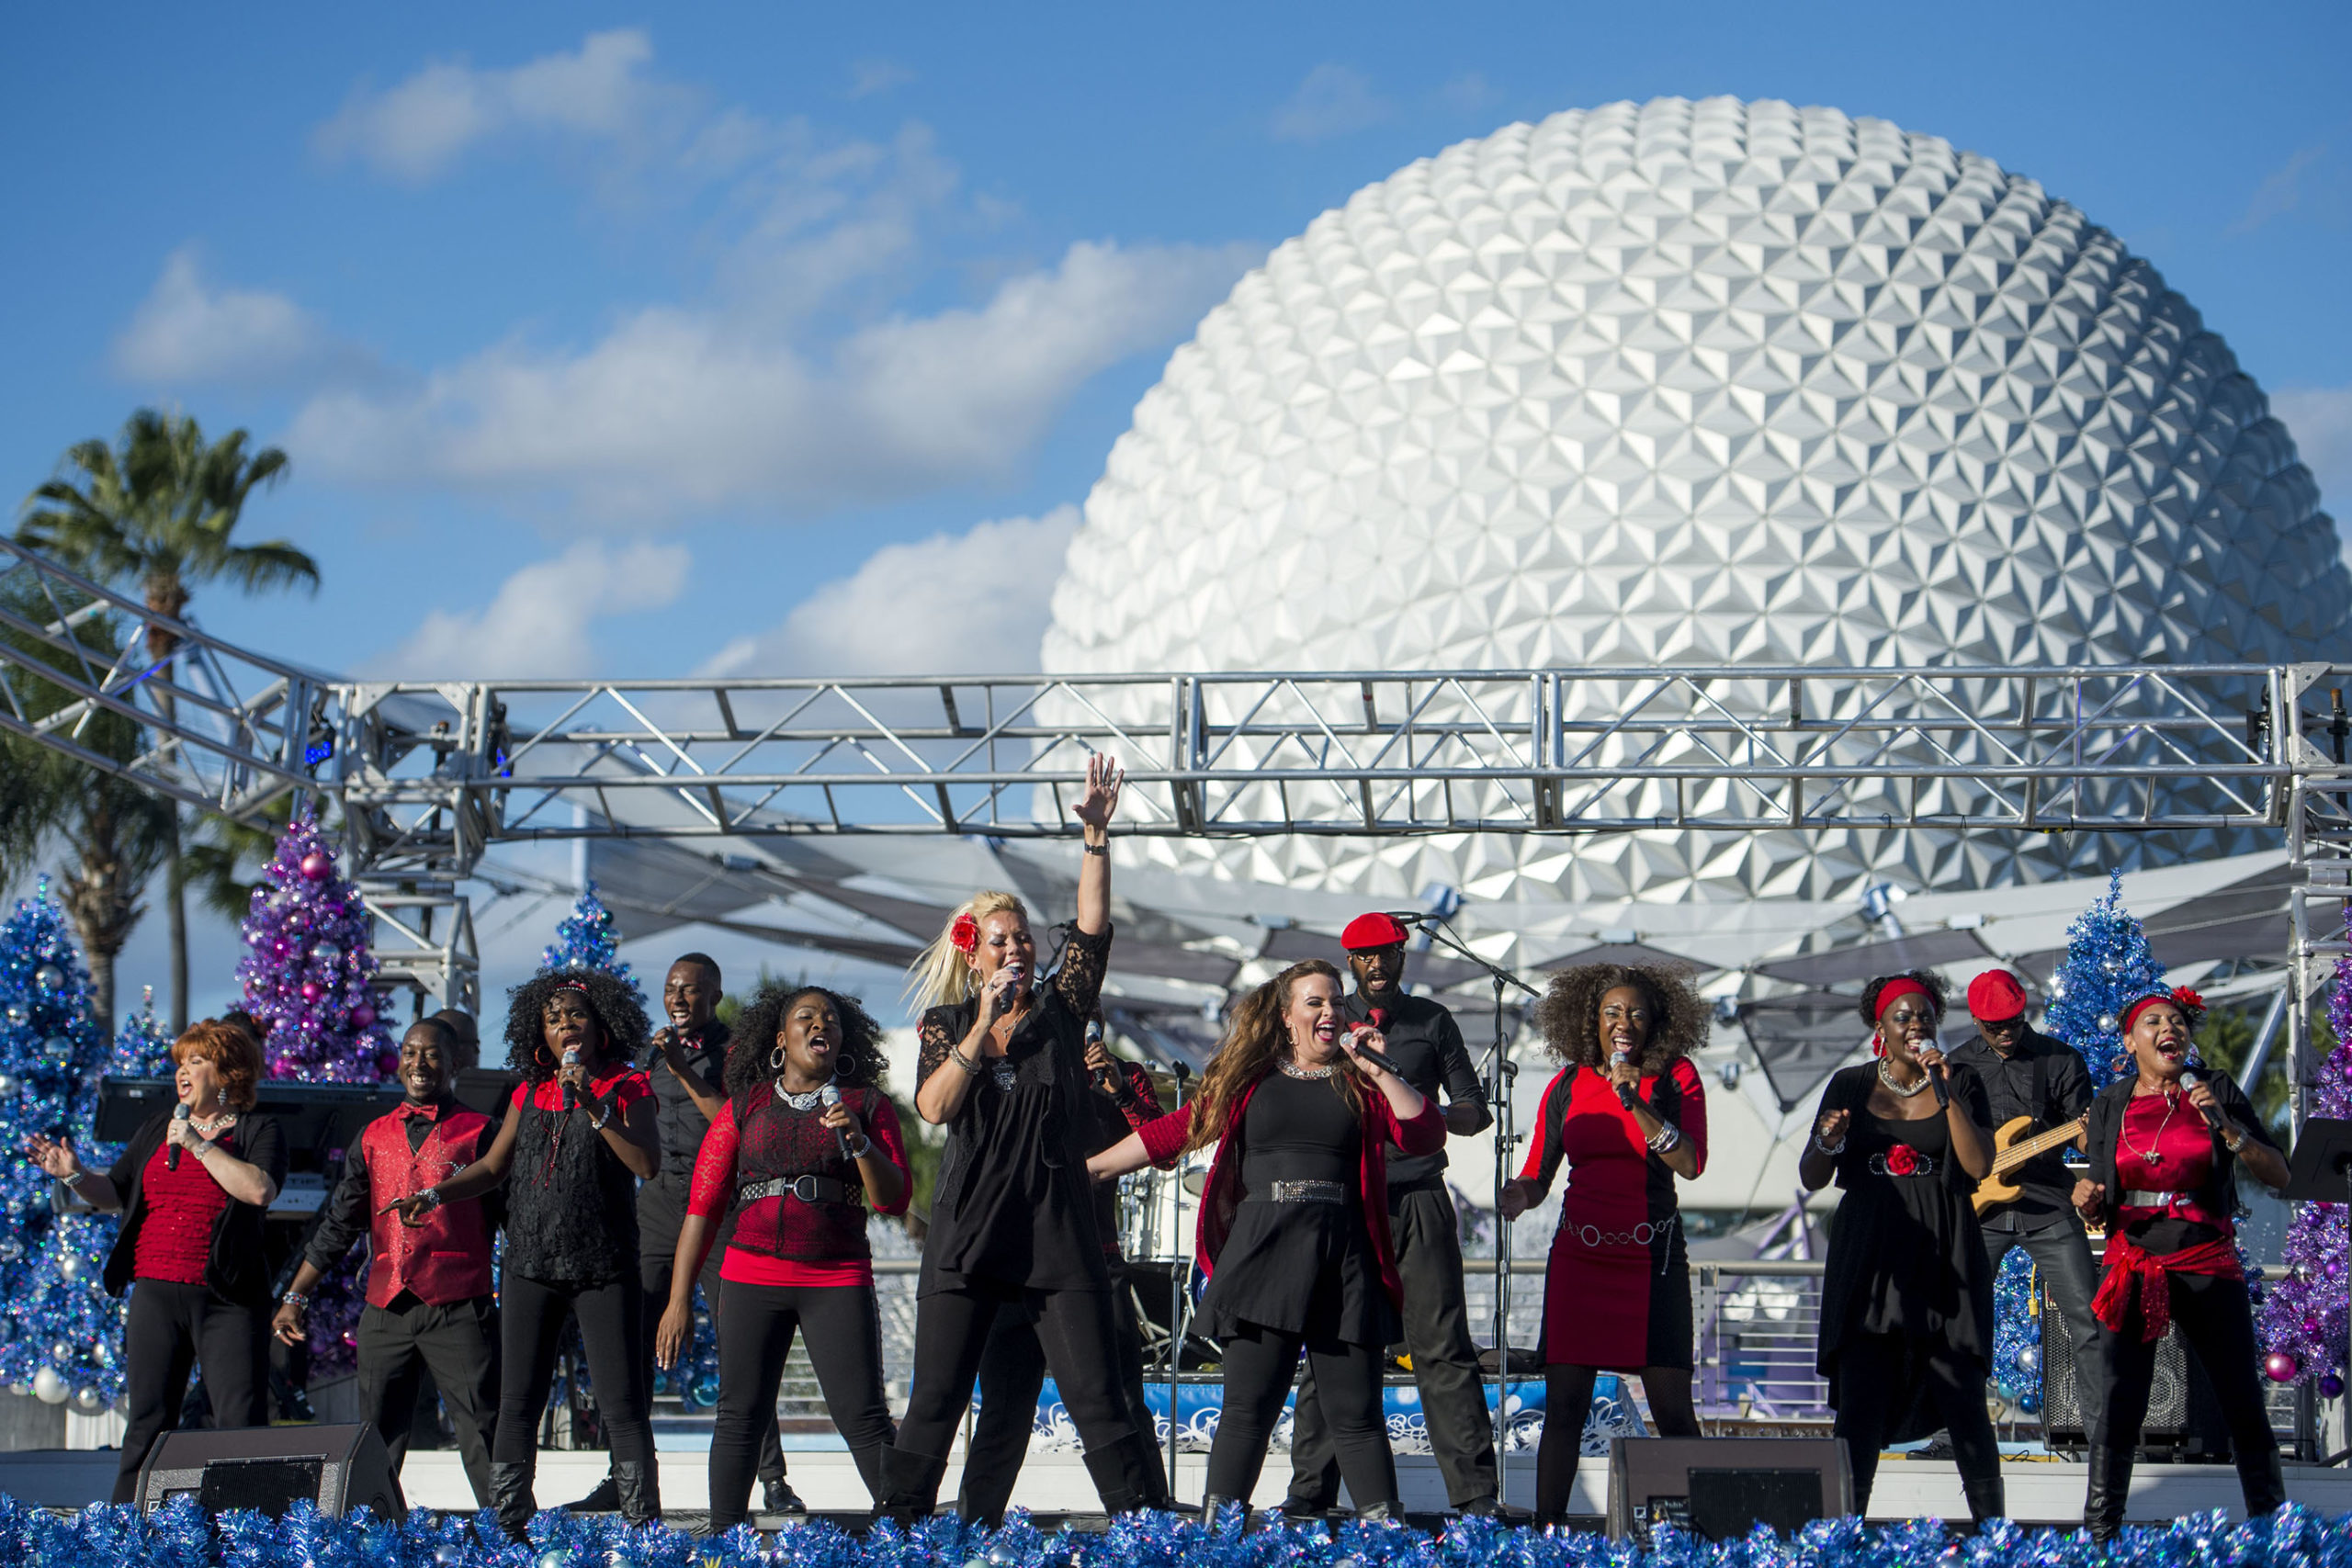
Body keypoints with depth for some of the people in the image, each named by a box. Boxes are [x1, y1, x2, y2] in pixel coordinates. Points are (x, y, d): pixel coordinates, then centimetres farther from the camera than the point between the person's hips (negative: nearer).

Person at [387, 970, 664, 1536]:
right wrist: (433, 1196, 5)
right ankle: (506, 1525, 8)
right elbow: (492, 1167, 18)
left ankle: (642, 1526, -2)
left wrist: (593, 1108, -17)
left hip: (603, 1267, -4)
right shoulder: (529, 1094, 13)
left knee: (622, 1404, -6)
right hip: (530, 1264, 4)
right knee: (517, 1401, 4)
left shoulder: (628, 1088, 1)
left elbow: (647, 1164, -12)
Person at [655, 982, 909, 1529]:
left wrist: (858, 1141, -13)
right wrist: (679, 1299, 4)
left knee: (863, 1417, -9)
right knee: (741, 1416, -1)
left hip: (838, 1280, -1)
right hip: (751, 1277, 1)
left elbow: (892, 1200, 4)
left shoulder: (867, 1104, 11)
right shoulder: (745, 1106, 12)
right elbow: (703, 1204, 9)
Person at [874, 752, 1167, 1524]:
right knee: (935, 1399, 2)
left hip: (1058, 1229, 0)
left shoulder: (1060, 1010, 8)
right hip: (969, 1229, 0)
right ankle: (894, 1526, 8)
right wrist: (984, 1025, -15)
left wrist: (1097, 835, -12)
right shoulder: (945, 1023, 8)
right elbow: (933, 1105, -9)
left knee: (1096, 1396, -2)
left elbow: (1092, 926, -3)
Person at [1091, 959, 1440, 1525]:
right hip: (1262, 1249, 0)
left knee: (1356, 1414, 0)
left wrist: (1376, 1069, -5)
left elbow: (1425, 1135, 0)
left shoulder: (1358, 1082, 11)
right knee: (1248, 1407, -5)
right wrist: (1090, 1167, 14)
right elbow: (1175, 1130, 16)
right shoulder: (1247, 1077, 13)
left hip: (1343, 1254, 0)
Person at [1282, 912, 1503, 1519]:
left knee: (1441, 1348, -6)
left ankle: (1475, 1494, -6)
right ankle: (1310, 1492, 7)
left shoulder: (1432, 1021, 11)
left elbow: (1475, 1109, 10)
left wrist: (1437, 1116, -11)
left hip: (1419, 1198, -1)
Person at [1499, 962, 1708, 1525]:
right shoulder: (1568, 1085, 7)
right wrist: (1519, 1194, -12)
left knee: (1672, 1409, -5)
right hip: (1579, 1256, 1)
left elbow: (1690, 1162, -11)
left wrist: (1636, 1104, -19)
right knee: (1564, 1403, -3)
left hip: (1653, 1257, -1)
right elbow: (1538, 1174, 10)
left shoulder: (1675, 1078, 2)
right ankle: (1545, 1531, 1)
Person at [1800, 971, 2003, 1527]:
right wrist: (1828, 1143, -13)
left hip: (1944, 1258, 0)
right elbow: (1811, 1180, 8)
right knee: (1859, 1404, -7)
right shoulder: (1850, 1086, 9)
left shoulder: (1962, 1084, 8)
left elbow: (1979, 1166, -6)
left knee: (1963, 1402, -6)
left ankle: (1990, 1520, 5)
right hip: (1868, 1257, 0)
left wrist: (1946, 1091, -12)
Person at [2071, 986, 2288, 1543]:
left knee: (2244, 1407, 3)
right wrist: (2087, 1201, -10)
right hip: (2133, 1266, 0)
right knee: (2119, 1409, -5)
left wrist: (2225, 1126, -15)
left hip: (2208, 1267, 0)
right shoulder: (2110, 1105, 7)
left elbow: (2278, 1175, -2)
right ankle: (2099, 1535, 1)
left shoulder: (2216, 1090, 3)